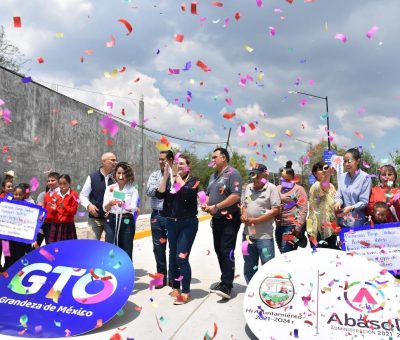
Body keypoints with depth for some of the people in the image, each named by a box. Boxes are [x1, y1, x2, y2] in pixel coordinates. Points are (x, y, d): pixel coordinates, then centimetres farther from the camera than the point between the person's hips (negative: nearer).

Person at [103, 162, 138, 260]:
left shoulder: (132, 190, 1)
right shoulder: (109, 188, 7)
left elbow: (133, 208, -11)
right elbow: (104, 208, 0)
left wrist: (124, 205, -32)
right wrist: (110, 203, -23)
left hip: (127, 222, -1)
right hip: (111, 221, 2)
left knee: (126, 253, 2)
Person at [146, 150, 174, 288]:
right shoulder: (155, 174, 11)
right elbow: (149, 191, -1)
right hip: (157, 215, 4)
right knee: (158, 247, 10)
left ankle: (173, 278, 21)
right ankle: (161, 277, 24)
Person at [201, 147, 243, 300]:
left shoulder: (232, 173, -11)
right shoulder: (213, 176, 16)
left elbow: (236, 196, -21)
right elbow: (208, 194, 23)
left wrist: (216, 207, -22)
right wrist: (205, 204, 1)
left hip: (229, 219, -9)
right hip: (216, 219, 9)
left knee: (227, 252, -10)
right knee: (219, 251, 14)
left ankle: (226, 286, -7)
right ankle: (225, 280, 26)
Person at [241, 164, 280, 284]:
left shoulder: (271, 188, -8)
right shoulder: (248, 187, 11)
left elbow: (275, 210, -14)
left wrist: (256, 220, -18)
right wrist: (243, 216, -2)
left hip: (264, 235, -6)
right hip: (248, 233, 7)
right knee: (249, 266, 18)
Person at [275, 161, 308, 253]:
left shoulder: (299, 189, -3)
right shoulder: (278, 189, 12)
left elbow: (303, 209, -9)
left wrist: (298, 227, -14)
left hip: (292, 226, -6)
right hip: (279, 226, 6)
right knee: (282, 253, 14)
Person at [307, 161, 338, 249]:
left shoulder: (331, 186, 11)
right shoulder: (315, 186, -14)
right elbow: (323, 186, -40)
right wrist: (329, 173, -59)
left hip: (330, 228, 8)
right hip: (319, 228, -7)